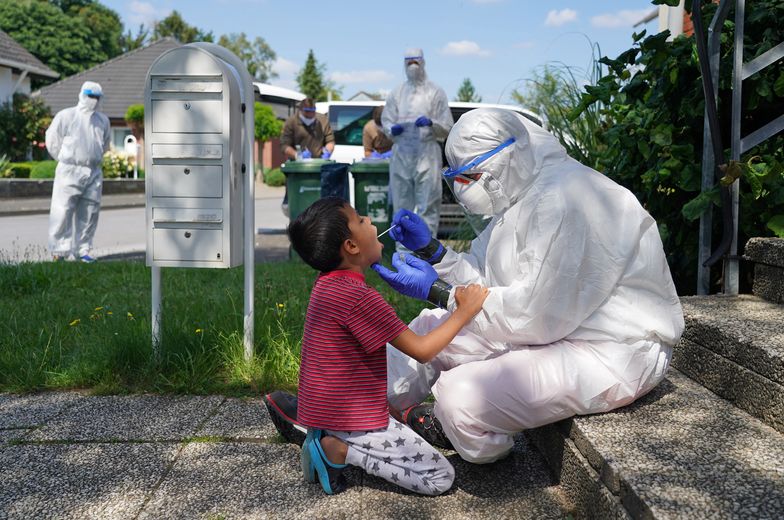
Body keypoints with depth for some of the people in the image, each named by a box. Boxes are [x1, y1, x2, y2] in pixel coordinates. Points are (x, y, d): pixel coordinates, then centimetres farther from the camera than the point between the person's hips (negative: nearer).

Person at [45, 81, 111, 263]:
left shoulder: (103, 120, 11)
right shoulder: (66, 116, -3)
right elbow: (52, 140, 4)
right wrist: (65, 161, 11)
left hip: (93, 172, 5)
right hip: (69, 171, -4)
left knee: (89, 213, 5)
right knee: (63, 211, -7)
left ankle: (82, 249, 14)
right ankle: (59, 251, -1)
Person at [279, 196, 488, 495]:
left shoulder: (327, 283, 5)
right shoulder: (358, 296, -24)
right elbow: (421, 350, -22)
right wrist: (464, 312, -11)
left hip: (323, 410, 9)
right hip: (352, 420, -9)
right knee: (441, 477, -5)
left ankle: (325, 438, 11)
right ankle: (340, 451, -8)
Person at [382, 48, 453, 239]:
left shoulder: (435, 93, 9)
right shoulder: (396, 93, 17)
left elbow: (447, 127, 6)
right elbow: (385, 121, 17)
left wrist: (431, 123, -14)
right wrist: (393, 128, -5)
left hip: (427, 153, -3)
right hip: (401, 153, 3)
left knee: (428, 204, -8)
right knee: (401, 203, 6)